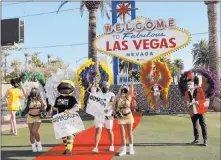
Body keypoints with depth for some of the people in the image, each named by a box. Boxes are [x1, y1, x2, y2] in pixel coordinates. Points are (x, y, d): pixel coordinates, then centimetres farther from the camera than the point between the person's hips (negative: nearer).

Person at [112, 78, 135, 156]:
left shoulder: (128, 96, -3)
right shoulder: (117, 97, -2)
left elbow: (131, 88, -17)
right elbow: (113, 106, -2)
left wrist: (132, 80, -26)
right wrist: (114, 111, -19)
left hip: (129, 116, 0)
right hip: (121, 117, 0)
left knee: (130, 133, 9)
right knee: (122, 134, 2)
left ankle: (131, 149, 21)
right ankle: (123, 150, 13)